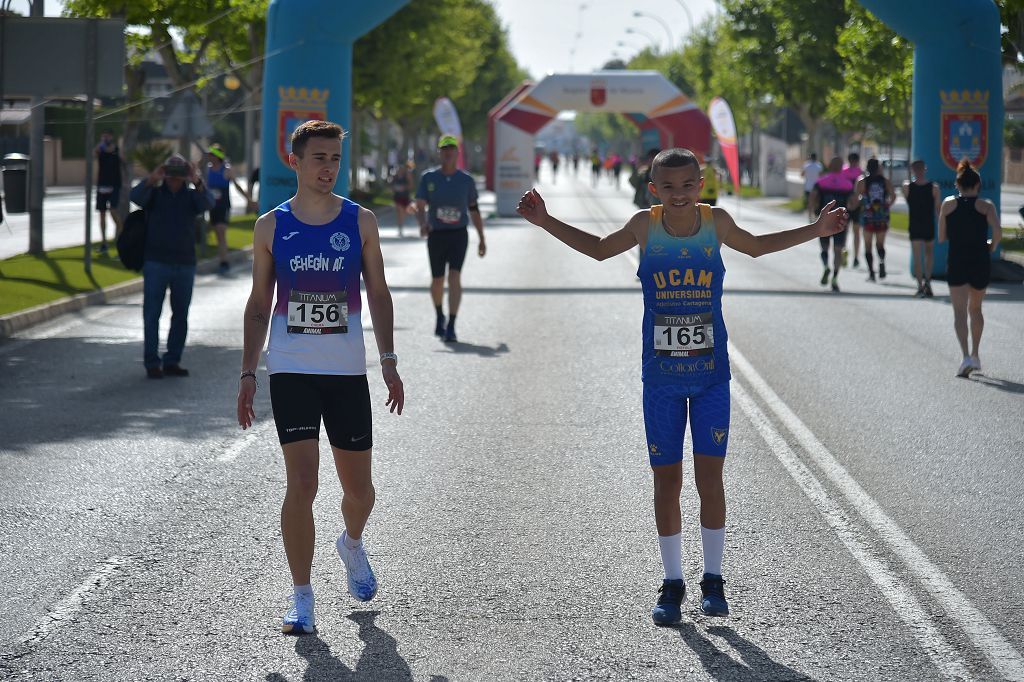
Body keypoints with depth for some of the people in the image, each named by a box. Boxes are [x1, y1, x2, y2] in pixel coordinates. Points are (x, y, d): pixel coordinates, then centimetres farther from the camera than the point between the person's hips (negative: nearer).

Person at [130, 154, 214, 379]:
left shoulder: (192, 196, 7)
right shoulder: (154, 193, 3)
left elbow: (208, 204, -14)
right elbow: (135, 197, -17)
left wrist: (198, 183, -34)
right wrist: (151, 181, -37)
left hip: (185, 265, 3)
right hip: (156, 262, -3)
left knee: (181, 315, 8)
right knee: (152, 314, -4)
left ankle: (172, 362, 16)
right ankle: (152, 363, -1)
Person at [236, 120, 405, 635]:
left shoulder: (360, 221, 3)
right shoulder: (271, 226, 2)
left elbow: (378, 293, 8)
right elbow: (259, 304, 8)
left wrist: (388, 360, -1)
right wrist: (247, 373, 2)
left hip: (347, 371, 1)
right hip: (291, 371, -1)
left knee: (358, 488, 9)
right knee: (301, 482, -12)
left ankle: (351, 544, 43)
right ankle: (301, 598, -3)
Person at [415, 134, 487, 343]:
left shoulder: (466, 180, 2)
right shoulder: (428, 178, -1)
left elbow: (474, 210, 12)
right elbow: (420, 207, -8)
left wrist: (482, 239, 14)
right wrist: (423, 224, -30)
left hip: (458, 235, -1)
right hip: (436, 235, 1)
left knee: (454, 277, -17)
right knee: (437, 280, 11)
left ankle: (451, 327, -20)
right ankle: (440, 317, 41)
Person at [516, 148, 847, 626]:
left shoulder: (716, 223, -2)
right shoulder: (644, 226, -3)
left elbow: (756, 246, 20)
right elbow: (599, 249, 17)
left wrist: (815, 231, 14)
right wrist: (547, 222, 10)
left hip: (711, 374, 0)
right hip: (661, 376, 0)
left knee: (710, 476, -2)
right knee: (666, 480, 5)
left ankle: (713, 580, 12)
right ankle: (672, 584, 17)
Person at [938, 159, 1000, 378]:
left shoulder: (948, 204, 3)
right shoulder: (986, 206, 1)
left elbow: (941, 237, 4)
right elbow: (998, 233, -12)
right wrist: (991, 247, 7)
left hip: (956, 262, -1)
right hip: (980, 262, 1)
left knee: (960, 312, -3)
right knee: (975, 309, 21)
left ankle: (966, 356, -21)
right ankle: (975, 355, 24)